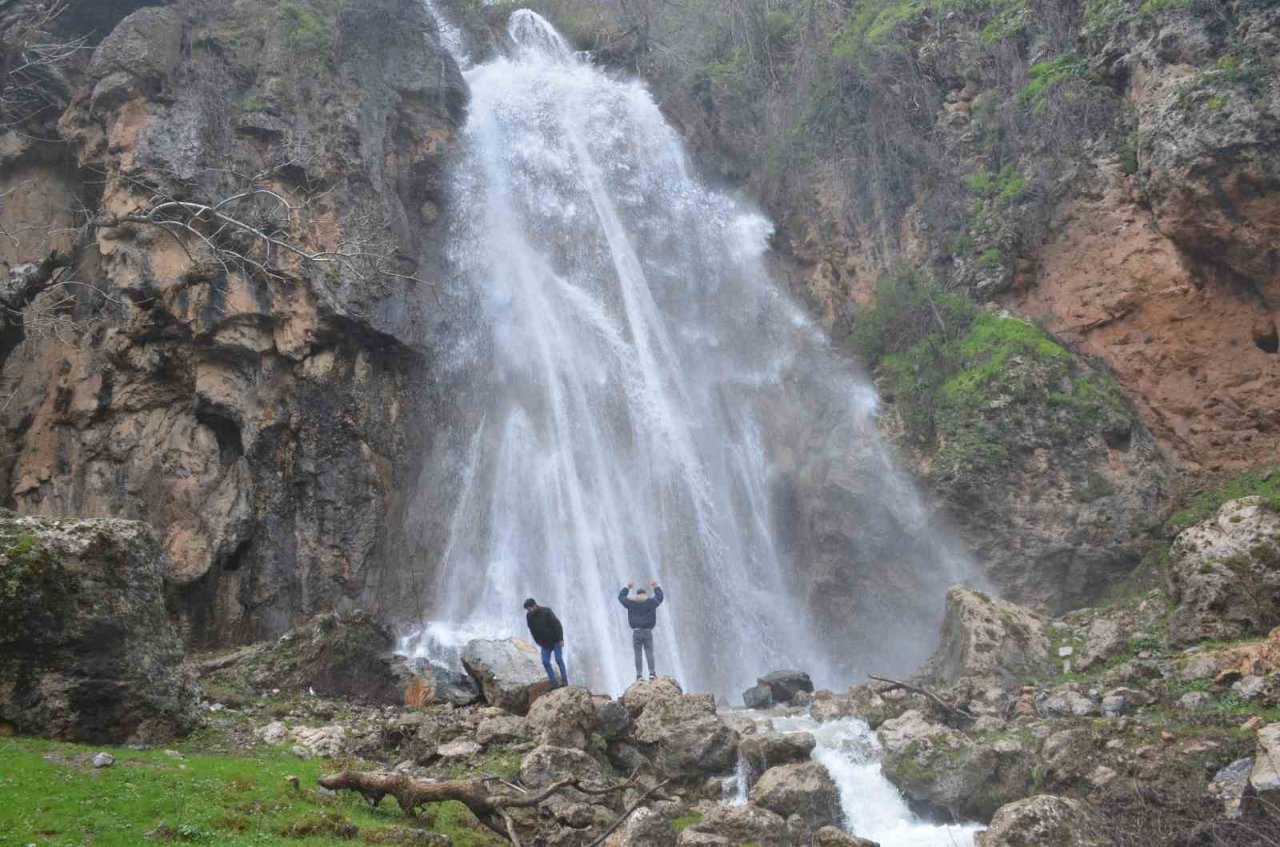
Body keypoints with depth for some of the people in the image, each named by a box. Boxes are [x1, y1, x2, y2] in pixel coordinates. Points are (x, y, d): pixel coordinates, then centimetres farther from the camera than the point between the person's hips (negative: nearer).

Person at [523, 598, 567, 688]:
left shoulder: (546, 611, -21)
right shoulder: (529, 616, -7)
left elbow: (557, 625, -20)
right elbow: (532, 631, 5)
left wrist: (561, 639, -22)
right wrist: (538, 642, 3)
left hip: (555, 640, -5)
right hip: (545, 643, 5)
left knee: (559, 659, -9)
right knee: (545, 662, -5)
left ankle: (564, 680, 0)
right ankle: (554, 683, -1)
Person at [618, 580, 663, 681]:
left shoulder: (631, 603, 3)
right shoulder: (651, 602, 3)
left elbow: (621, 597, 20)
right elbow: (659, 597, 22)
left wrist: (627, 588, 34)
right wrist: (656, 587, 36)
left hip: (636, 632, 0)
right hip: (648, 631, 0)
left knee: (638, 654, 0)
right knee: (649, 652, 0)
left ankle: (639, 675, -4)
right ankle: (652, 673, -8)